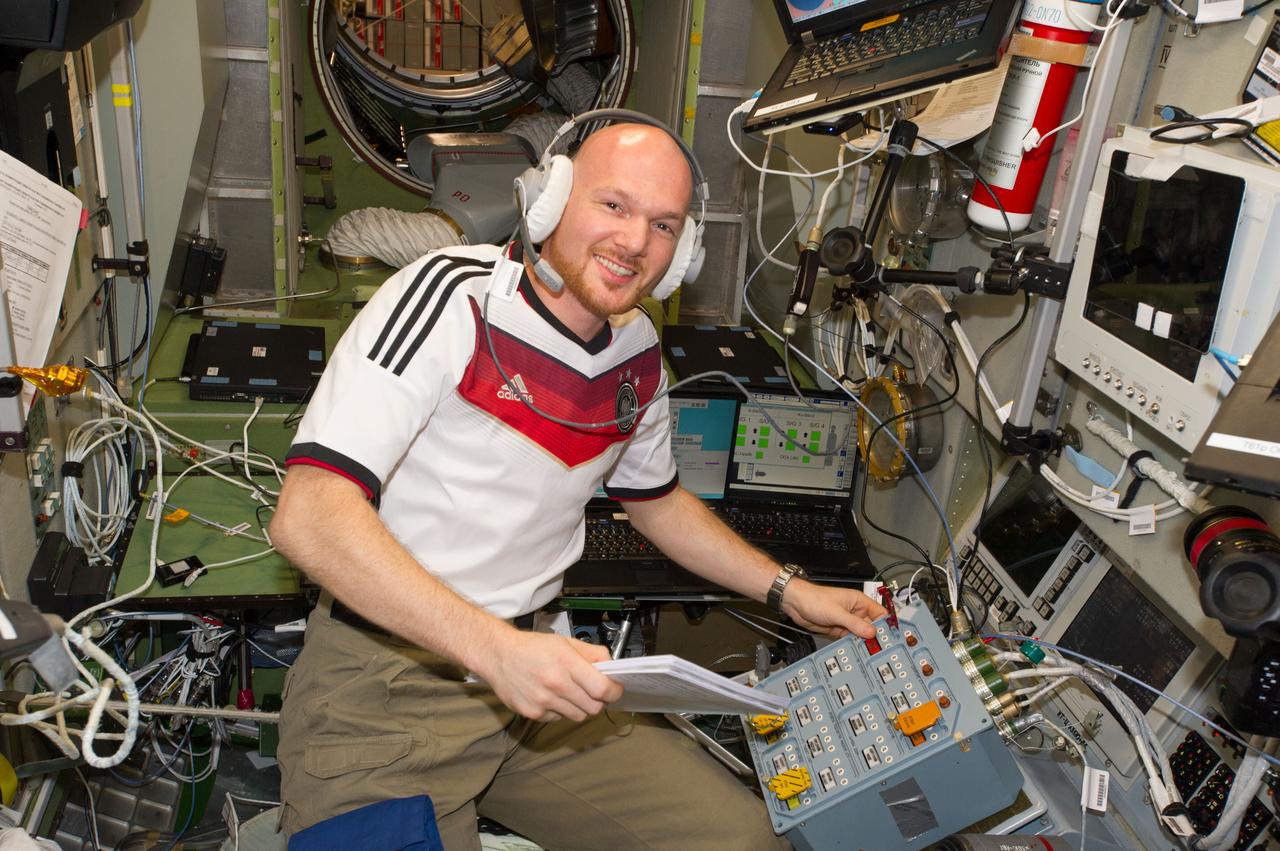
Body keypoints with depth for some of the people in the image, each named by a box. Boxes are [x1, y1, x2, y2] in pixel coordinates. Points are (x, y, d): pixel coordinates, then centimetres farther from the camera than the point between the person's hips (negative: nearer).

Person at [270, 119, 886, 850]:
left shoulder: (638, 356, 5)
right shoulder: (451, 295, -16)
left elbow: (656, 500, 23)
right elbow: (308, 517, -24)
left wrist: (789, 592, 16)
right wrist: (496, 649, -32)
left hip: (538, 673, 6)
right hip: (383, 682, -5)